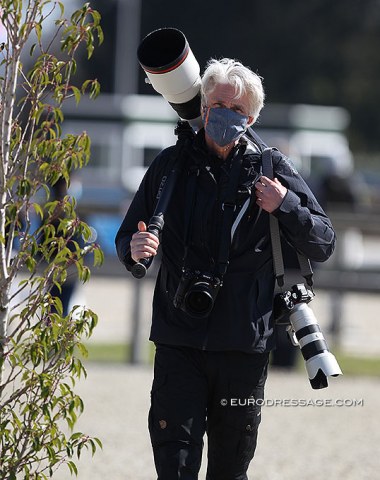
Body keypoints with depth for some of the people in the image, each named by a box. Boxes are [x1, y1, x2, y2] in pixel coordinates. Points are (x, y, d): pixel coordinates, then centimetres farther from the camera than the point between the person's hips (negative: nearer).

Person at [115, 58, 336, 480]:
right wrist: (134, 250, -13)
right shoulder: (171, 166, 5)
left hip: (245, 345, 0)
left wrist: (286, 207, -14)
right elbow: (127, 237, 11)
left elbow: (323, 245, 4)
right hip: (179, 344, 0)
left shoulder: (271, 170, 3)